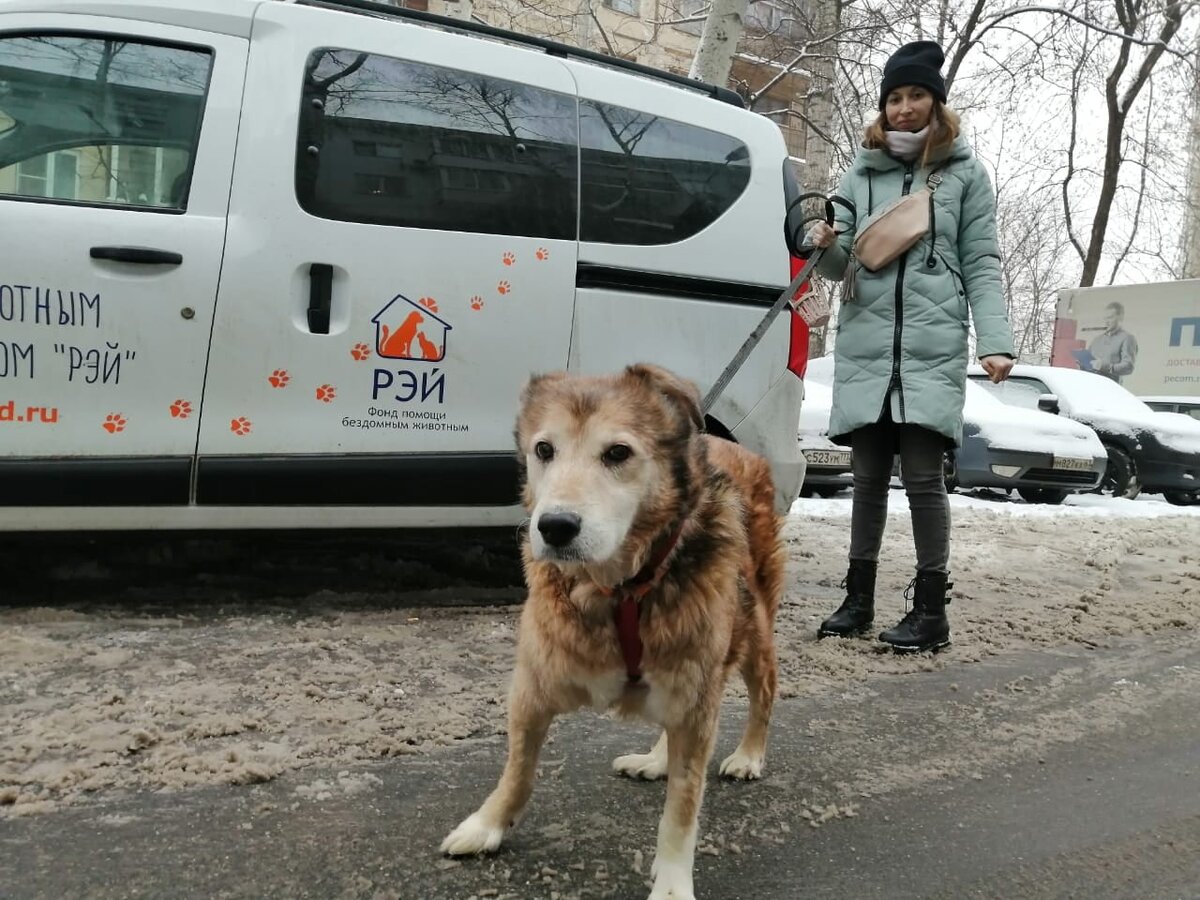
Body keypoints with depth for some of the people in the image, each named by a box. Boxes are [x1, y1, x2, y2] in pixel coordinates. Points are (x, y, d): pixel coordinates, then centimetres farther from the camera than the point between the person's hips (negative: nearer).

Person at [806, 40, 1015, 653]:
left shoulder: (965, 173, 10)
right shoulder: (861, 172, 15)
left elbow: (981, 264, 6)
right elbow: (841, 264, 13)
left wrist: (995, 339, -7)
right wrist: (826, 246, -11)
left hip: (933, 349, -3)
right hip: (864, 348, 3)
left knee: (922, 475, -8)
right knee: (868, 477, 6)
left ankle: (931, 610, 1)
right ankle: (858, 600, 15)